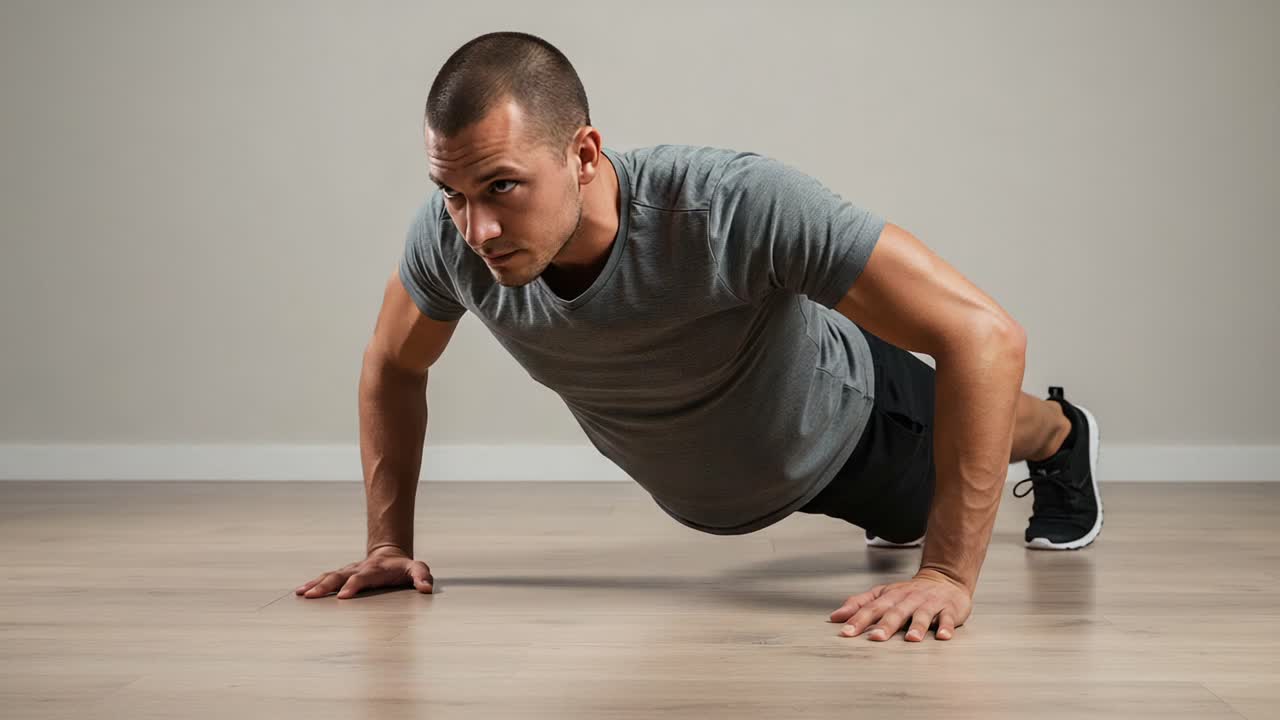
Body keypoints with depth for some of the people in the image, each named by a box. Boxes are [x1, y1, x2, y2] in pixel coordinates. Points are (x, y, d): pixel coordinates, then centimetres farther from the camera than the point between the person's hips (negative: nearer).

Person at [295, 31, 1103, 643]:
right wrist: (390, 543, -14)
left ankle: (1063, 435, 66)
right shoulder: (448, 236, -34)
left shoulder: (740, 206, -49)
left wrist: (949, 574, -48)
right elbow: (393, 367, -10)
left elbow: (984, 332, -46)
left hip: (838, 422, -3)